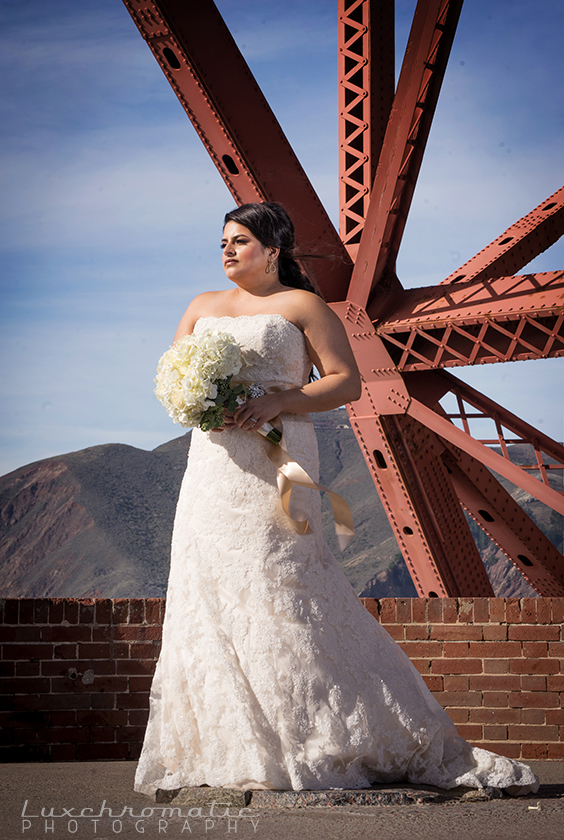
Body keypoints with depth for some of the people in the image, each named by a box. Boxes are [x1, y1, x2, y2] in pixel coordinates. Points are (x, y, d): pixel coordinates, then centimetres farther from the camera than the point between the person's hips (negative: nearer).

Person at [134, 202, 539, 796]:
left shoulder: (302, 305, 4)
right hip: (212, 467, 6)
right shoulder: (203, 307, 20)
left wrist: (277, 402, -16)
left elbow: (347, 382, -2)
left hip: (275, 463, -6)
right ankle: (224, 751, 5)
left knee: (280, 596, -11)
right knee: (210, 597, 0)